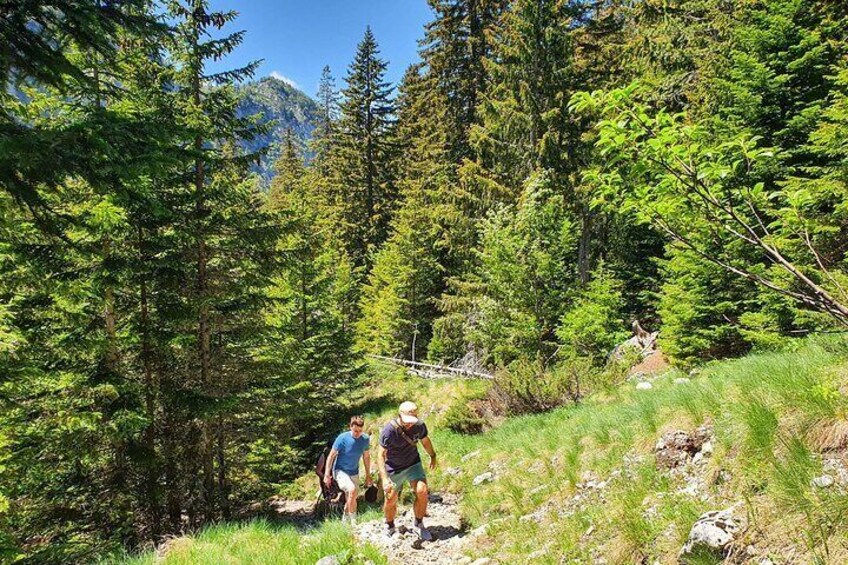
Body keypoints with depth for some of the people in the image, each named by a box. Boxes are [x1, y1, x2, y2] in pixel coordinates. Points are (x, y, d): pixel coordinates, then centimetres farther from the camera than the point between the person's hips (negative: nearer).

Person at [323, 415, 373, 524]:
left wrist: (368, 475, 11)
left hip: (354, 473, 5)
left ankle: (345, 521, 33)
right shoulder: (342, 438, -22)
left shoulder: (365, 439, -9)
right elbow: (331, 456, -13)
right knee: (352, 490, -27)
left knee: (351, 499, 11)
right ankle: (353, 519, -13)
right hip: (340, 471, -5)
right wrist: (327, 475, -13)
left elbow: (366, 457, 6)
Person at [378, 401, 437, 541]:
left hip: (413, 464, 2)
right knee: (391, 500, 7)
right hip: (394, 469, -2)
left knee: (422, 491, -18)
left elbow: (425, 441, 7)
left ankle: (418, 525, 4)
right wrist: (384, 478, -37)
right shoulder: (389, 430, -28)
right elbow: (381, 455, -26)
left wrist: (433, 457, 23)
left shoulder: (419, 426, -16)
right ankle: (390, 527, 37)